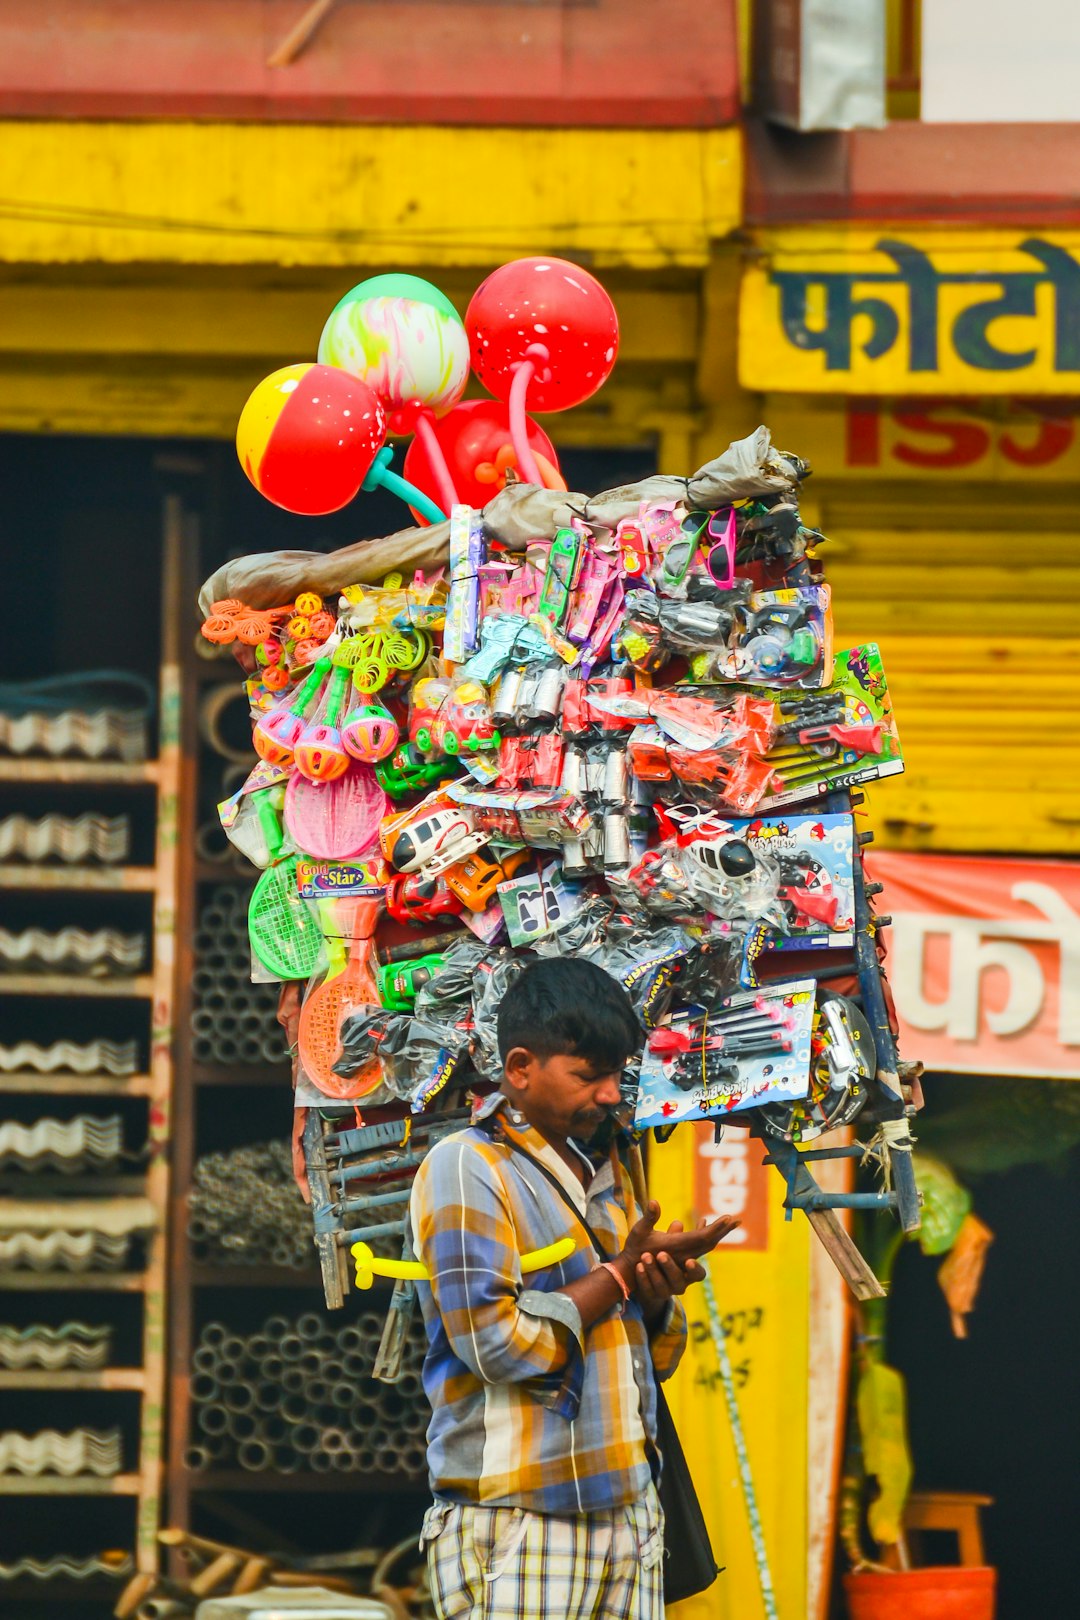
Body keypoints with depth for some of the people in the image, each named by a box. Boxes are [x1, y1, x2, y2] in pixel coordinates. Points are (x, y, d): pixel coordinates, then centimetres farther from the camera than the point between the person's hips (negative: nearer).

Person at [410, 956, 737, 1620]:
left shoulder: (608, 1174, 18)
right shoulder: (467, 1168, -6)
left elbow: (659, 1354, 20)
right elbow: (495, 1342, -16)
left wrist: (657, 1297, -2)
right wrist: (620, 1275, -9)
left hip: (630, 1511, 7)